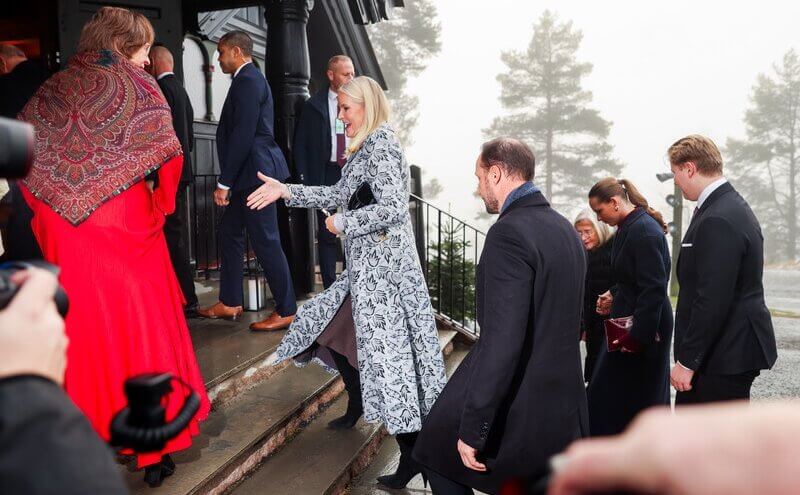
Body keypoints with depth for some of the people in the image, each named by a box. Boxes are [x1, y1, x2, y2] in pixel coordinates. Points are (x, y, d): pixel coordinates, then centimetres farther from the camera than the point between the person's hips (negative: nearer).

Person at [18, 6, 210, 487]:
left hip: (66, 233, 4)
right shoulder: (134, 84, -2)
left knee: (85, 332, 13)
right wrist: (161, 205, 1)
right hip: (126, 227, -4)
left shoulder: (52, 88, 11)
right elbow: (168, 153, -13)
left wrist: (46, 213, 14)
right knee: (142, 329, 6)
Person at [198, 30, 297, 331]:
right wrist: (228, 180, 19)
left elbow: (243, 135, -21)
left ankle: (286, 311, 4)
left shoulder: (248, 81, -13)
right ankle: (230, 303, 25)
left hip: (255, 172, -11)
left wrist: (225, 182, -19)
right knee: (229, 234, 15)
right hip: (246, 174, 11)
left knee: (265, 242, -5)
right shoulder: (248, 79, 18)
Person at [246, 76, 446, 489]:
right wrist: (286, 191, 12)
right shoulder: (370, 146, 15)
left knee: (386, 352, -7)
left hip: (380, 268, -10)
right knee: (333, 331, 21)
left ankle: (412, 455, 2)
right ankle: (356, 407, 40)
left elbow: (393, 208, -24)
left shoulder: (380, 146, -14)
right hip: (368, 266, 10)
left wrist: (343, 223, -13)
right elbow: (340, 194, 16)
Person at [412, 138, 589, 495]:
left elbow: (502, 341, -27)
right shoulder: (565, 228, 8)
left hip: (517, 410, -8)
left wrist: (472, 429, -22)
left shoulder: (509, 232, -20)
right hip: (563, 405, 8)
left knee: (437, 451, 18)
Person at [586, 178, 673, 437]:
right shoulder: (628, 228, 10)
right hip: (628, 321, 10)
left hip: (643, 328, -10)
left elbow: (654, 289, -23)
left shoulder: (645, 232, -19)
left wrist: (638, 336, -22)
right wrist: (613, 295, 6)